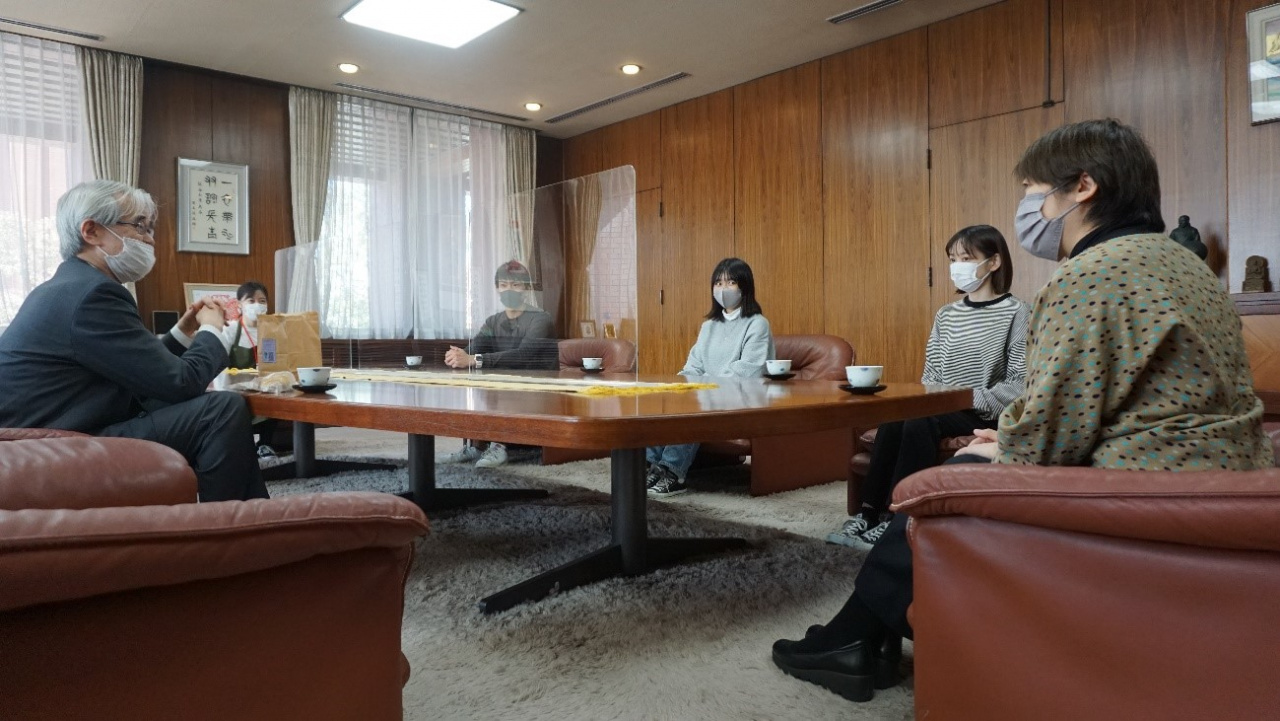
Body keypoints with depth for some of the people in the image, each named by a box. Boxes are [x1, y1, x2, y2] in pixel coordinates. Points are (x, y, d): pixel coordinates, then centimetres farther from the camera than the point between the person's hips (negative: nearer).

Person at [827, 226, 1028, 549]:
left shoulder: (1015, 312, -2)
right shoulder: (946, 315, 16)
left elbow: (1020, 381, -10)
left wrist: (976, 401, -19)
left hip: (983, 414, -5)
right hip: (940, 408, 5)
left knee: (919, 424, -32)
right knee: (892, 420, -26)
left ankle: (893, 520, -26)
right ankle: (869, 514, -24)